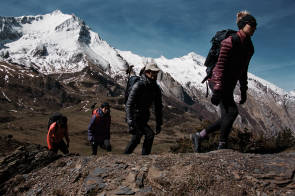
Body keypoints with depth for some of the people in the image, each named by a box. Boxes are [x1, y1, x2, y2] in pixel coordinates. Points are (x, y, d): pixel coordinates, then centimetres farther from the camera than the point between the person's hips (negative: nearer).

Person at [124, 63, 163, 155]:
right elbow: (129, 105, -24)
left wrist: (158, 124, 8)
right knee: (150, 134, -19)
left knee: (135, 139, 11)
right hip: (134, 117, -7)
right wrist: (131, 123, -32)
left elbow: (158, 107, 9)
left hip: (144, 118, 7)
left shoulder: (156, 88, 1)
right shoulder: (138, 86, -20)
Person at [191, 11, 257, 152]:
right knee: (232, 112, -18)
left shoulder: (249, 47, 14)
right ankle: (222, 146, -6)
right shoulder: (230, 42, -12)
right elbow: (220, 66, -18)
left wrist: (243, 91, 18)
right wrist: (217, 90, -24)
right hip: (218, 82, -9)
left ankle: (198, 136, 18)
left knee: (227, 118, 5)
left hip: (229, 86, 9)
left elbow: (243, 70, 20)